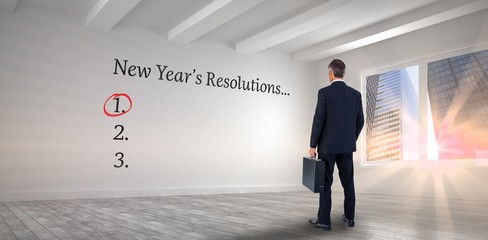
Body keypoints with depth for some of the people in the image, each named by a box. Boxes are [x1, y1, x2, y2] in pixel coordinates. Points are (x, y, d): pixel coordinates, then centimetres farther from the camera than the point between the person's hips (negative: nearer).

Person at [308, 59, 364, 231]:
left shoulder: (324, 92, -11)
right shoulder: (356, 94, 4)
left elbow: (318, 120, -13)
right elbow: (360, 121, 7)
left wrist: (313, 145, -6)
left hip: (328, 145, -5)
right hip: (347, 146, 5)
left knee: (325, 183, 2)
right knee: (348, 182, 13)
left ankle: (324, 220, 7)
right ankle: (349, 217, 23)